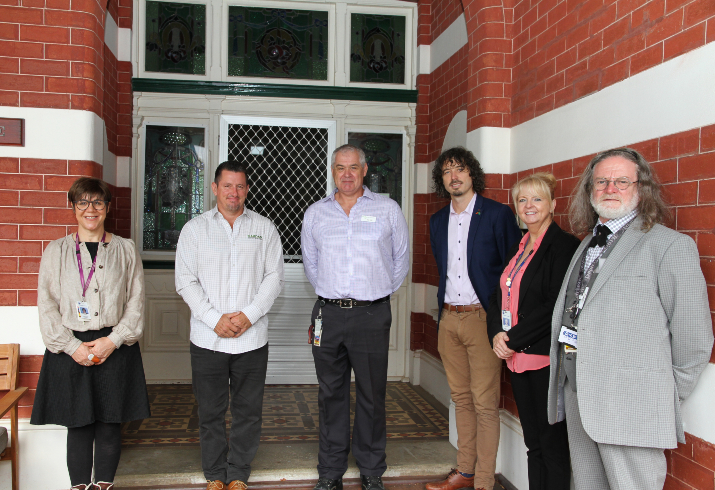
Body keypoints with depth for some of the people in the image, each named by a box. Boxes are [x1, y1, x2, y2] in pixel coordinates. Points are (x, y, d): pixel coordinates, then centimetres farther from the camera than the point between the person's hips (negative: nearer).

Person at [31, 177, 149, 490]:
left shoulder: (125, 250, 6)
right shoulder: (56, 251, 6)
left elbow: (136, 302, 2)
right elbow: (47, 305, 2)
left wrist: (113, 340, -10)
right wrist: (72, 346, -9)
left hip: (115, 348, 0)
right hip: (69, 349, 0)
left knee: (109, 425, 5)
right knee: (78, 426, 4)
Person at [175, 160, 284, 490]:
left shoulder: (264, 228, 7)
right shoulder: (194, 228, 5)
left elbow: (274, 277, 2)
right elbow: (186, 281, 0)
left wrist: (249, 315, -10)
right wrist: (214, 319, -11)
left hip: (252, 337, 1)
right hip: (207, 339, 0)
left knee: (248, 411, 7)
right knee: (210, 412, 8)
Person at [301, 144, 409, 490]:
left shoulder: (388, 209, 3)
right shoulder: (315, 213, 9)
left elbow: (401, 259, 13)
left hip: (371, 315, -2)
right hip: (328, 315, 2)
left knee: (372, 396, 4)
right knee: (331, 394, 9)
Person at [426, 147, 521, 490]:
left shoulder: (498, 214, -5)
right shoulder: (438, 221, 13)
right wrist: (443, 314, 15)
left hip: (482, 318, -6)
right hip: (449, 320, 6)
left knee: (485, 405, -2)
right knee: (461, 399, 15)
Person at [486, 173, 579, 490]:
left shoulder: (564, 245, -9)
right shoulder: (517, 249, 16)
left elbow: (556, 306, -17)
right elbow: (499, 297, 16)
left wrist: (514, 340, -15)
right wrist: (497, 335, -2)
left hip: (546, 357, -7)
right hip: (517, 357, 7)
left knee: (552, 443, 2)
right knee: (533, 442, 15)